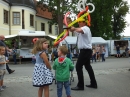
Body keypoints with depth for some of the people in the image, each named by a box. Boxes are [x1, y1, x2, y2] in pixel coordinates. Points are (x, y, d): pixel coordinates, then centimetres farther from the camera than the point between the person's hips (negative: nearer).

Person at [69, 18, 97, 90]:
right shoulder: (82, 29, 21)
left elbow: (79, 30, -35)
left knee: (78, 66, -8)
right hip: (86, 51, 11)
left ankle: (80, 85, -5)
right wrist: (71, 28, -6)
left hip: (85, 50, -11)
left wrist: (74, 28, -15)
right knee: (88, 66, 15)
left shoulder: (86, 28, -12)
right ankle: (93, 84, 23)